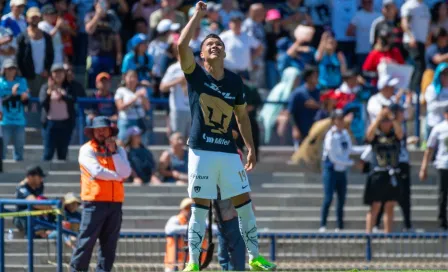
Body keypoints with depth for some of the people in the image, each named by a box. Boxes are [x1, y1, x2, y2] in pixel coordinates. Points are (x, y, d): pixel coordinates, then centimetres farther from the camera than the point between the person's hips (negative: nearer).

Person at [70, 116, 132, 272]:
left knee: (109, 242, 3)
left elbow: (125, 173, -1)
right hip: (94, 202, -4)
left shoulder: (119, 150, 15)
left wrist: (113, 152, -4)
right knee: (86, 240, -7)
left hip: (115, 202, 4)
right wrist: (117, 176, -1)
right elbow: (97, 171, -12)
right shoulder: (87, 150, 2)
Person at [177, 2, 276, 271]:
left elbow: (242, 116, 16)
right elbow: (182, 45, -18)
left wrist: (251, 148, 12)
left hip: (229, 152, 3)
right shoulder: (195, 75, -1)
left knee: (244, 204, 4)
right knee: (200, 208, -3)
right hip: (202, 151, -3)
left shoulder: (235, 81, 8)